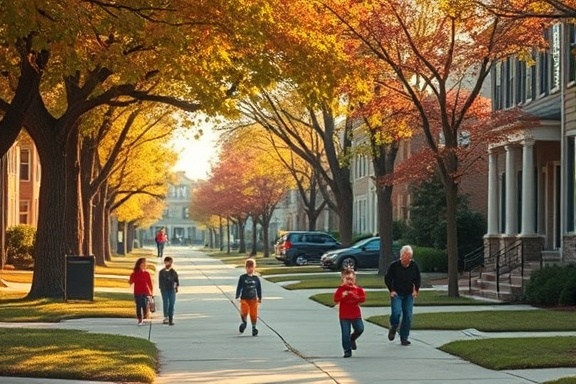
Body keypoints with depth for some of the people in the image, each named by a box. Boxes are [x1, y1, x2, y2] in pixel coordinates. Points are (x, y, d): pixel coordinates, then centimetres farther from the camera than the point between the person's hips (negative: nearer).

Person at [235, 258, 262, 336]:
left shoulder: (256, 278, 5)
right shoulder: (242, 278, 0)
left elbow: (259, 289, 12)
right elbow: (239, 287, 1)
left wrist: (260, 298, 12)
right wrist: (237, 297, -4)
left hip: (253, 299, 2)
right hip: (244, 298, -2)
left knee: (254, 314, 0)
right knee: (244, 311, -20)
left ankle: (254, 327, 17)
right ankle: (244, 322, 9)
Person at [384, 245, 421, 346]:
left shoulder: (414, 266, -2)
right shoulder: (394, 265, -10)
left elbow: (417, 279, 13)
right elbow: (387, 279, 1)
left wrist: (416, 290, 2)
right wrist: (391, 290, -6)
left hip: (409, 295, 3)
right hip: (396, 294, -3)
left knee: (408, 316, -2)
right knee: (396, 312, -20)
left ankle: (404, 338, 8)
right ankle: (393, 327, 12)